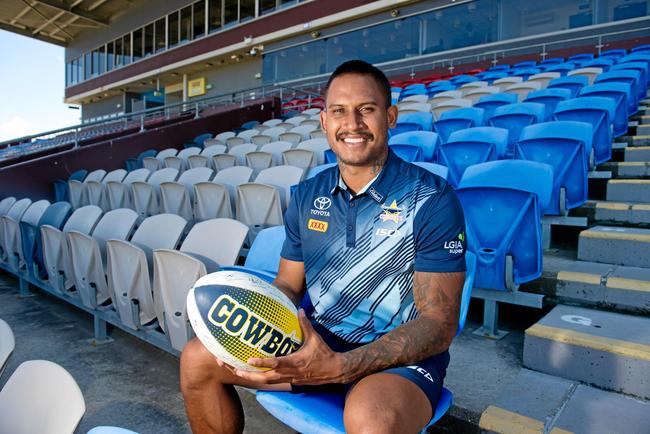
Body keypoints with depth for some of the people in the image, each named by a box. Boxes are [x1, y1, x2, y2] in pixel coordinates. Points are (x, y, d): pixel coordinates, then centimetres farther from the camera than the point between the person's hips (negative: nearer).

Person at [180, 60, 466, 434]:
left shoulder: (433, 201, -14)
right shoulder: (308, 196, 3)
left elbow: (438, 323, -16)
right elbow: (289, 285, 10)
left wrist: (340, 367, -28)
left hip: (400, 356, -4)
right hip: (314, 341, 5)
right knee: (197, 360, -2)